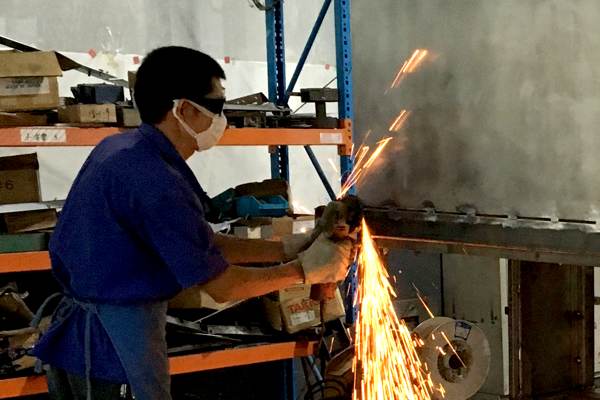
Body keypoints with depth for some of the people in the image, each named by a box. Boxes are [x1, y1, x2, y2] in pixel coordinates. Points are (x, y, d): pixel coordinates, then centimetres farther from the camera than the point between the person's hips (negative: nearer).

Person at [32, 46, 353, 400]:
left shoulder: (122, 149, 6)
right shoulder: (155, 181, -23)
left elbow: (203, 245, 12)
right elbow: (220, 284, -17)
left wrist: (286, 249, 10)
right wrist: (304, 270, -5)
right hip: (114, 345, -10)